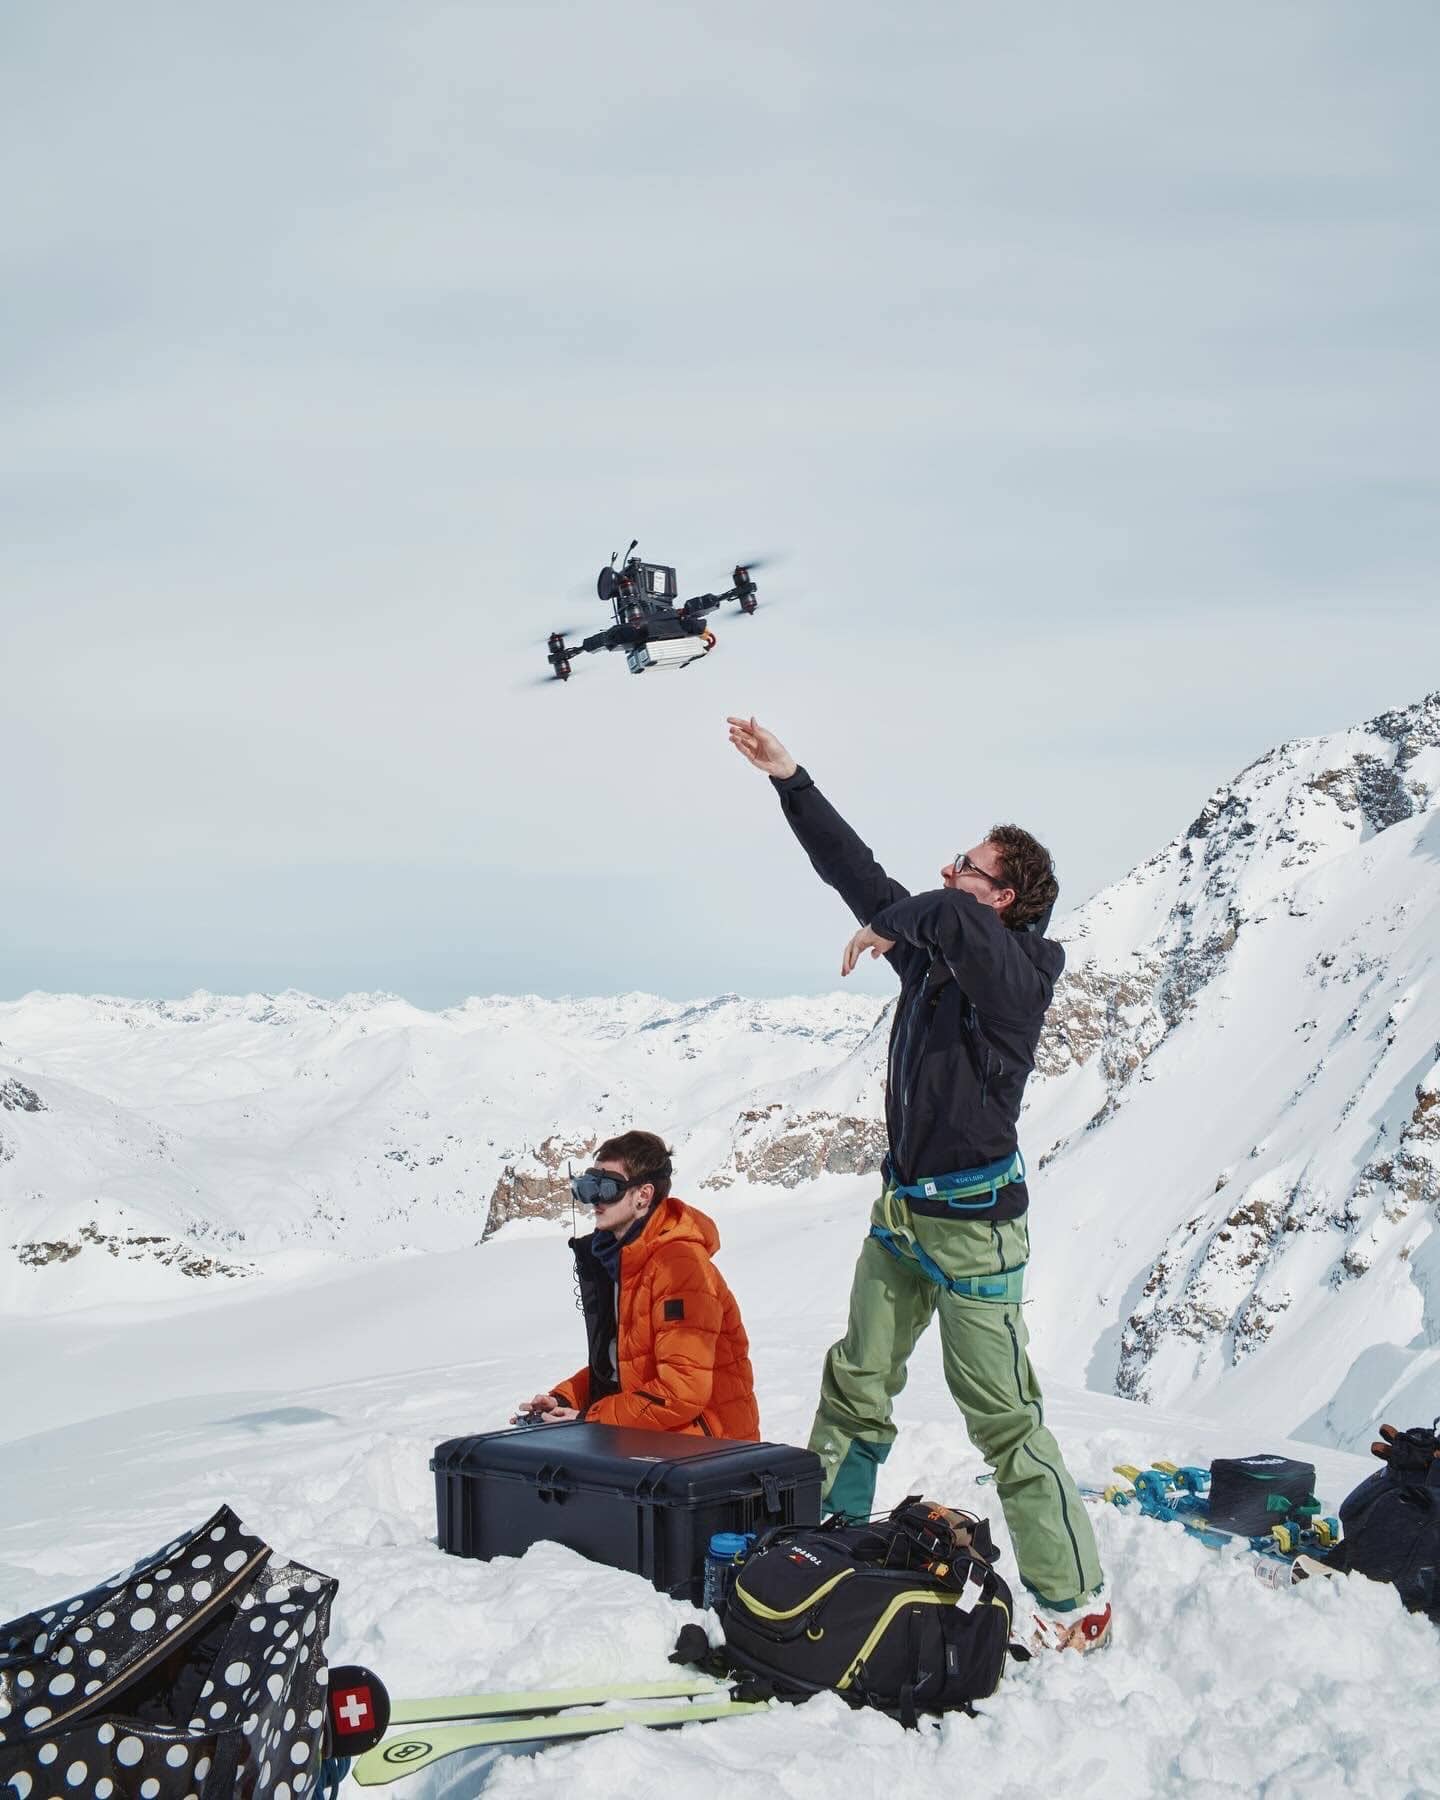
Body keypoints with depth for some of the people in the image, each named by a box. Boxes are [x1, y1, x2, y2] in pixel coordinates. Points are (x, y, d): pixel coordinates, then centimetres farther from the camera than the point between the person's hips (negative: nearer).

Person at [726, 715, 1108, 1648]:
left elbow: (948, 916, -39)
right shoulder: (935, 952, 6)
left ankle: (1078, 1600, 5)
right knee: (855, 1388, 12)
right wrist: (789, 779, 10)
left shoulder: (1012, 969, -17)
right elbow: (857, 872, 9)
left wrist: (889, 929, -18)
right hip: (903, 1209, 8)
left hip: (975, 1220, -8)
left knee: (1002, 1413, -5)